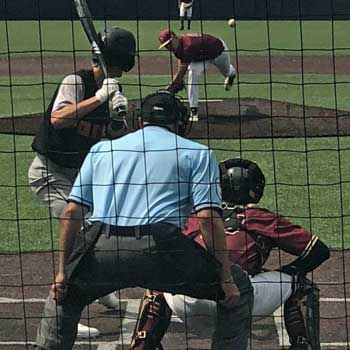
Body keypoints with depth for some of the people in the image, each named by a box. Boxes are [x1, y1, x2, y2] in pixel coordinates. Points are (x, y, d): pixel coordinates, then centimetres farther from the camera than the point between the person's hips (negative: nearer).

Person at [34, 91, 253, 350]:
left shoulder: (101, 149, 26)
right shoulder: (197, 153, 17)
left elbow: (72, 212, 17)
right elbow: (207, 218, 2)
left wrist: (63, 270, 20)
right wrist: (225, 278, 4)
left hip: (101, 252, 3)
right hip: (161, 249, -3)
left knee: (64, 292, 34)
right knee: (238, 287, 17)